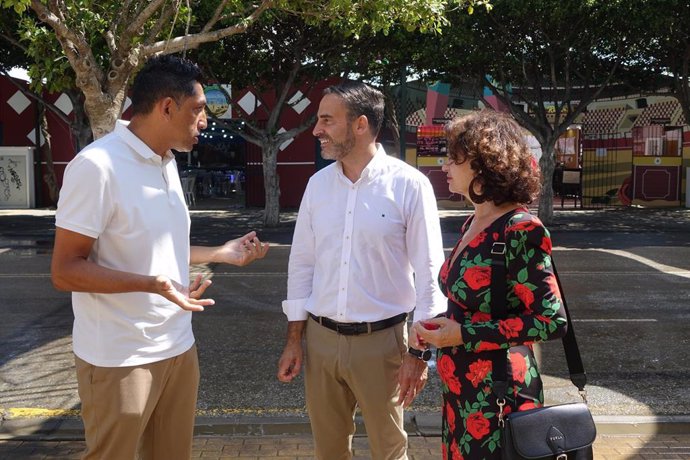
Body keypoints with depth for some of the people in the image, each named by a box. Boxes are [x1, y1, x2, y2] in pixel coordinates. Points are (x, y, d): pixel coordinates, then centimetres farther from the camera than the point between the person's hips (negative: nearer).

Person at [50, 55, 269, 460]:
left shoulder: (167, 163, 10)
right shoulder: (97, 165, -18)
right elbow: (65, 271, -18)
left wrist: (222, 254, 13)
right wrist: (152, 285, -30)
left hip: (178, 348, 8)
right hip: (120, 359, -8)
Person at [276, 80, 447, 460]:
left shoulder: (409, 185, -11)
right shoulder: (318, 183, 3)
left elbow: (429, 273, -9)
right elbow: (302, 263, 8)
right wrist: (293, 340, 7)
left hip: (380, 340, -4)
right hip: (320, 338, 4)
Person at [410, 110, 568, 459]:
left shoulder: (522, 230, -18)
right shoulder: (473, 224, 8)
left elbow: (551, 321, -20)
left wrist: (464, 334, -20)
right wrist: (438, 325, 1)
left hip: (497, 394, -8)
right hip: (460, 391, 8)